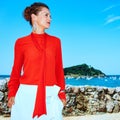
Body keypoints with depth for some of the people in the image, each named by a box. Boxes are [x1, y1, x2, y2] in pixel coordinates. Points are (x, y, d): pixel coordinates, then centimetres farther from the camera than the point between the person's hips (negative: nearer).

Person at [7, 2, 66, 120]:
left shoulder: (55, 41, 9)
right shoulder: (21, 42, 3)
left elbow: (59, 70, 10)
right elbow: (16, 71, 6)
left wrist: (62, 93, 3)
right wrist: (12, 94, -4)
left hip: (50, 95, 2)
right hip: (27, 94, -2)